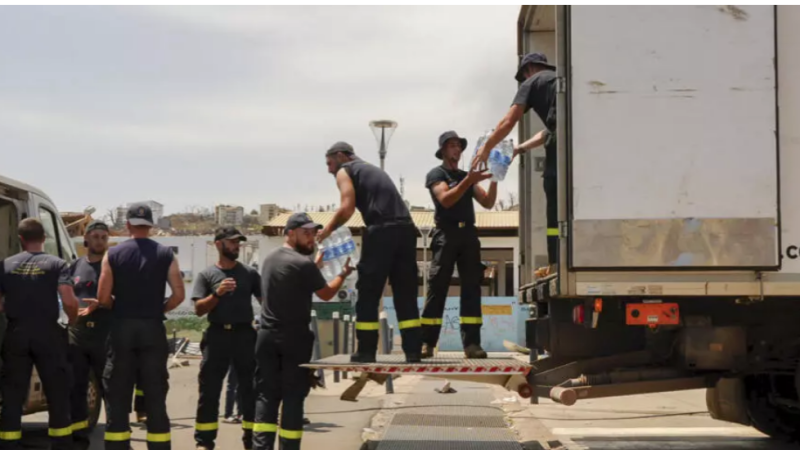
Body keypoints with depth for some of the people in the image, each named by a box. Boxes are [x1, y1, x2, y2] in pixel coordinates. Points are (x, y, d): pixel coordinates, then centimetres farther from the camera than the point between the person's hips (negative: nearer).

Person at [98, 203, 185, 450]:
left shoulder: (113, 254, -1)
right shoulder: (165, 254, 1)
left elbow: (103, 297, -4)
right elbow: (178, 294, -4)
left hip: (122, 328, 0)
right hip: (153, 329, 0)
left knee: (118, 394, 6)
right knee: (155, 394, 5)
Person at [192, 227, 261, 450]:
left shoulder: (249, 273, 9)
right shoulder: (206, 275, 5)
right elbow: (199, 310, -1)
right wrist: (217, 293, -15)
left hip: (245, 334, 1)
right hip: (217, 334, -1)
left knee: (250, 389, 4)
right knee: (209, 390, 0)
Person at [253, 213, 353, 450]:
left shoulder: (269, 260, 12)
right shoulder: (304, 264, -12)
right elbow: (326, 293, 0)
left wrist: (317, 264, 27)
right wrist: (343, 273, 16)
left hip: (267, 336, 6)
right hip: (294, 338, -6)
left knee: (266, 395, 5)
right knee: (293, 397, -1)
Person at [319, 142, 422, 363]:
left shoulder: (344, 171, 10)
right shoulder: (373, 169, 33)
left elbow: (347, 208, -6)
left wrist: (327, 231, 7)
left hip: (381, 230, -6)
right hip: (406, 228, 7)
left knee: (368, 294, 3)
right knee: (406, 294, 8)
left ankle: (366, 351, 5)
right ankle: (413, 350, 4)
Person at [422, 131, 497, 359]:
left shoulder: (467, 177, 22)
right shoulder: (436, 174, 5)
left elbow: (488, 203, 13)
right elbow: (446, 199, -12)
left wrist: (494, 180, -3)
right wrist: (469, 181, -21)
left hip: (469, 234, 5)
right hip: (447, 233, -5)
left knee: (471, 288, -2)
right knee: (437, 288, -8)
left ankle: (471, 343, -5)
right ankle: (426, 343, -9)